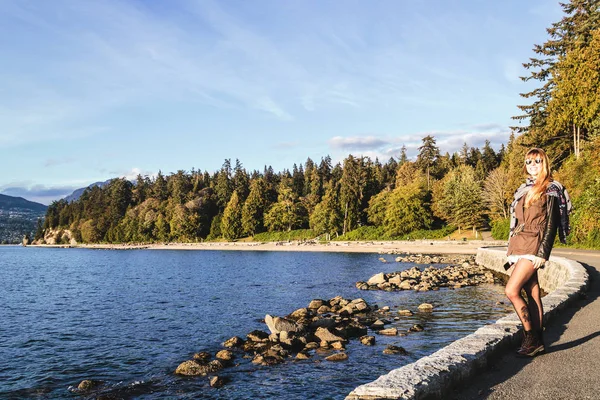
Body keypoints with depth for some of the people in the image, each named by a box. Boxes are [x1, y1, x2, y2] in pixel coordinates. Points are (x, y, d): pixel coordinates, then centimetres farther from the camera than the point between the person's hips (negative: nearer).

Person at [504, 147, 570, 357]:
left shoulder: (550, 190, -2)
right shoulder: (523, 190, 19)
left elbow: (551, 223, -8)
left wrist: (543, 252, -15)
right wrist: (511, 250, 17)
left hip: (534, 246, -7)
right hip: (519, 246, 7)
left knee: (512, 290, -14)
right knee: (533, 294, 7)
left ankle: (531, 337, -3)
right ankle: (537, 340, 12)